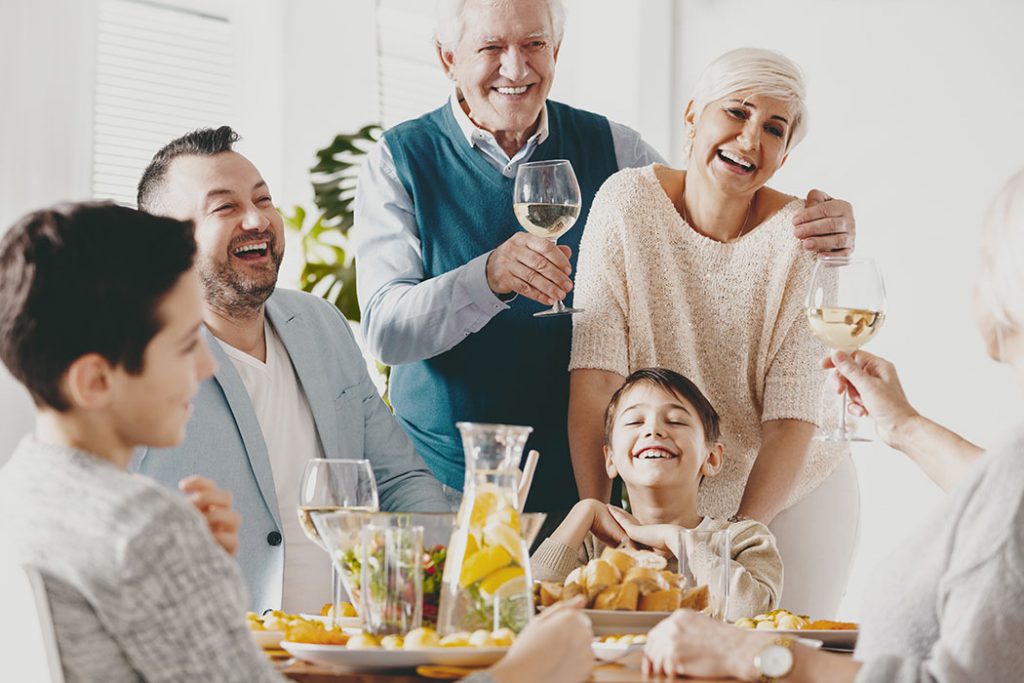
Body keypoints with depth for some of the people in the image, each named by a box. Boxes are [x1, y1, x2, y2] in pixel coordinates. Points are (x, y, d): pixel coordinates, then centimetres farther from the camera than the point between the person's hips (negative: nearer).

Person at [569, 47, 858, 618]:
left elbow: (791, 420, -15)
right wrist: (596, 513, -21)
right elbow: (596, 374, -16)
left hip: (791, 496, 0)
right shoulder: (629, 200, -12)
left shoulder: (801, 236, -14)